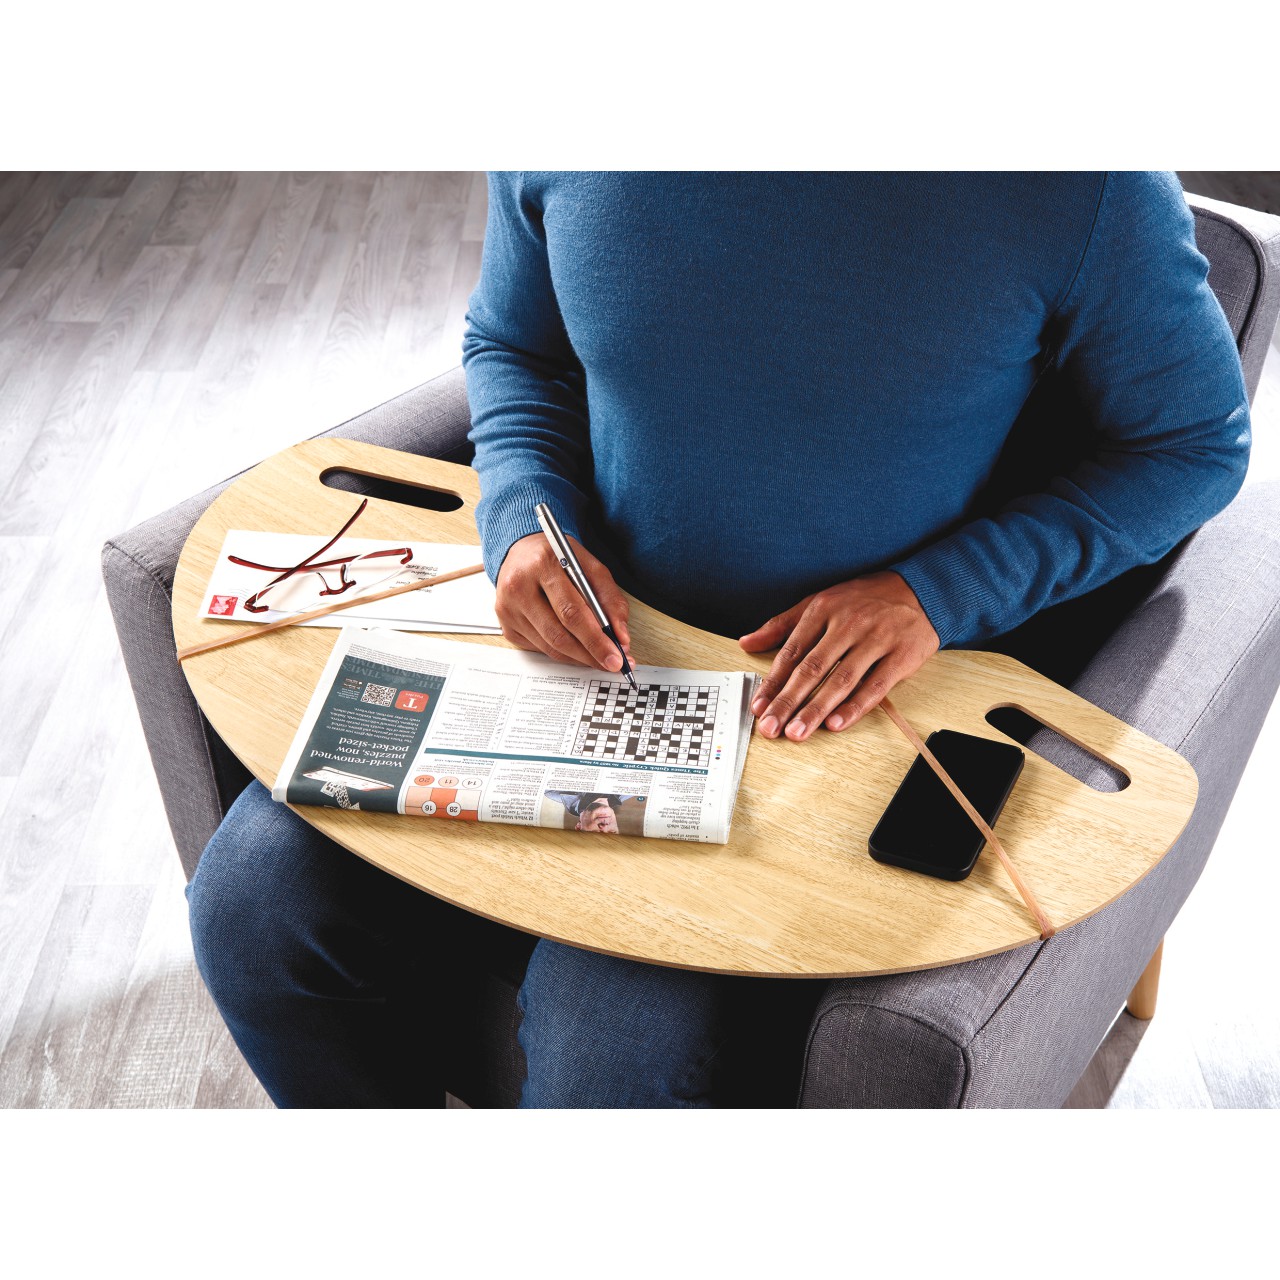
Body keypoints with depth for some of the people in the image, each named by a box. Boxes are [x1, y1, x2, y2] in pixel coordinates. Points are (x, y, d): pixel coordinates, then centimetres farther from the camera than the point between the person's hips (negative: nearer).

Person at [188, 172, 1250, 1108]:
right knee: (255, 896, -7)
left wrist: (936, 592, -17)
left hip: (829, 697, -3)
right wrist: (522, 519, -10)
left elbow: (1195, 443, -3)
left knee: (608, 1054, -24)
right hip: (584, 634, 4)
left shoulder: (1085, 190, -18)